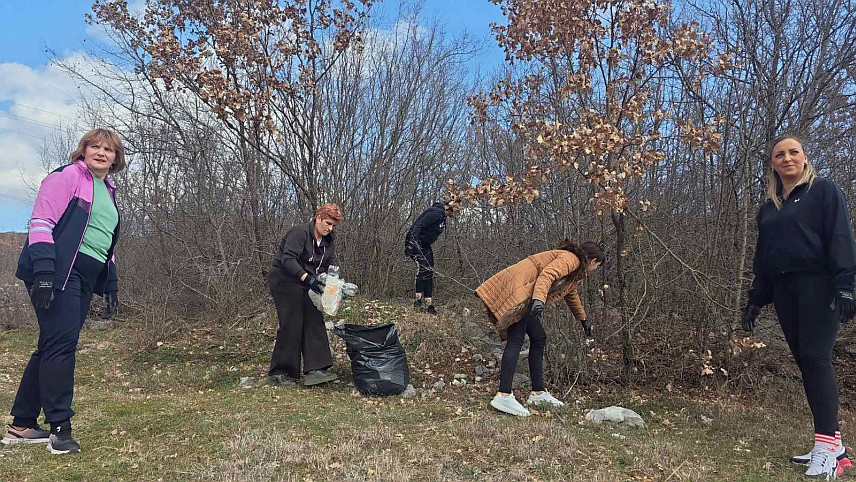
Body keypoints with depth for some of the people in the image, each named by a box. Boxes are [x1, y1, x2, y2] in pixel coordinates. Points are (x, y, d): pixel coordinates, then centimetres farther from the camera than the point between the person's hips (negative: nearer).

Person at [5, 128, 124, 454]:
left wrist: (111, 287, 20)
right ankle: (59, 427, -6)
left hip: (84, 279, 8)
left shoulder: (108, 192, 23)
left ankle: (21, 426, 20)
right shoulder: (66, 177, -2)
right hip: (57, 274, -8)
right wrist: (43, 270, -23)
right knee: (61, 344, -12)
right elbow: (41, 223, -12)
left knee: (52, 348, 11)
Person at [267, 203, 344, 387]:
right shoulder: (299, 233, -19)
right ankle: (278, 374, -4)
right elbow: (287, 259, -29)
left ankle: (315, 369, -2)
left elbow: (331, 266, 5)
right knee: (291, 324, -12)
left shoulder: (329, 240, 6)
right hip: (284, 280, -8)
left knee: (315, 322, -2)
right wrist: (307, 277, -39)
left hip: (305, 284, 8)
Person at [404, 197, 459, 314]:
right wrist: (412, 243, -34)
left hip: (425, 245, 10)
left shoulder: (442, 217, 12)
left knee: (429, 273, 5)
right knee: (423, 268, -22)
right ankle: (418, 301, -19)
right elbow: (418, 226, -26)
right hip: (415, 242, -10)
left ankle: (429, 304, 7)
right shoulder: (436, 212, -19)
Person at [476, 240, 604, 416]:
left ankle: (538, 393, 16)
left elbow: (572, 295, 45)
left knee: (539, 338, 11)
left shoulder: (575, 270, 27)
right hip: (516, 289, -11)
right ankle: (504, 395, -25)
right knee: (516, 340, -18)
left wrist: (584, 320, 57)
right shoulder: (570, 259, -6)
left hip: (525, 296, 11)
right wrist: (539, 300, -38)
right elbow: (546, 275, -23)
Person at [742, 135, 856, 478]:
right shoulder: (768, 208, 19)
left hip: (817, 285, -6)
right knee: (804, 361, 3)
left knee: (816, 359, -13)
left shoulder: (823, 191, 2)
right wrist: (755, 301, 17)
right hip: (784, 290, 6)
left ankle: (827, 447, -10)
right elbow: (762, 257, 21)